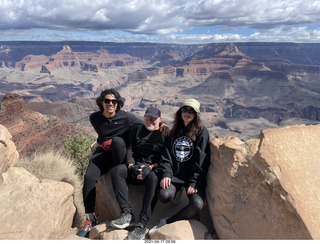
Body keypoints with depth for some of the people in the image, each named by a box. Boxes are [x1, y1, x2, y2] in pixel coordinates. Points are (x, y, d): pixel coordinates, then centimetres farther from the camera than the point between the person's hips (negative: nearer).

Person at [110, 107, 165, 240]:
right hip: (136, 168, 4)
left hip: (153, 170, -3)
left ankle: (142, 226, -35)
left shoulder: (164, 134, 6)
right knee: (117, 170, -25)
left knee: (153, 179, -37)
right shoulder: (136, 130, 16)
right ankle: (127, 214, -27)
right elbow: (130, 149, 9)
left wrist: (151, 168, -15)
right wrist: (131, 165, -9)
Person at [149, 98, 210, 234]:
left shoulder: (202, 132, 4)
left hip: (193, 177, -2)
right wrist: (165, 174, -9)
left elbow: (201, 161, -3)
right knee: (164, 195, -28)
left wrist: (194, 183, -12)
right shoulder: (174, 132, 17)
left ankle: (166, 223, -11)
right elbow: (166, 155, 9)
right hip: (174, 174, 2)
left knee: (197, 205, -29)